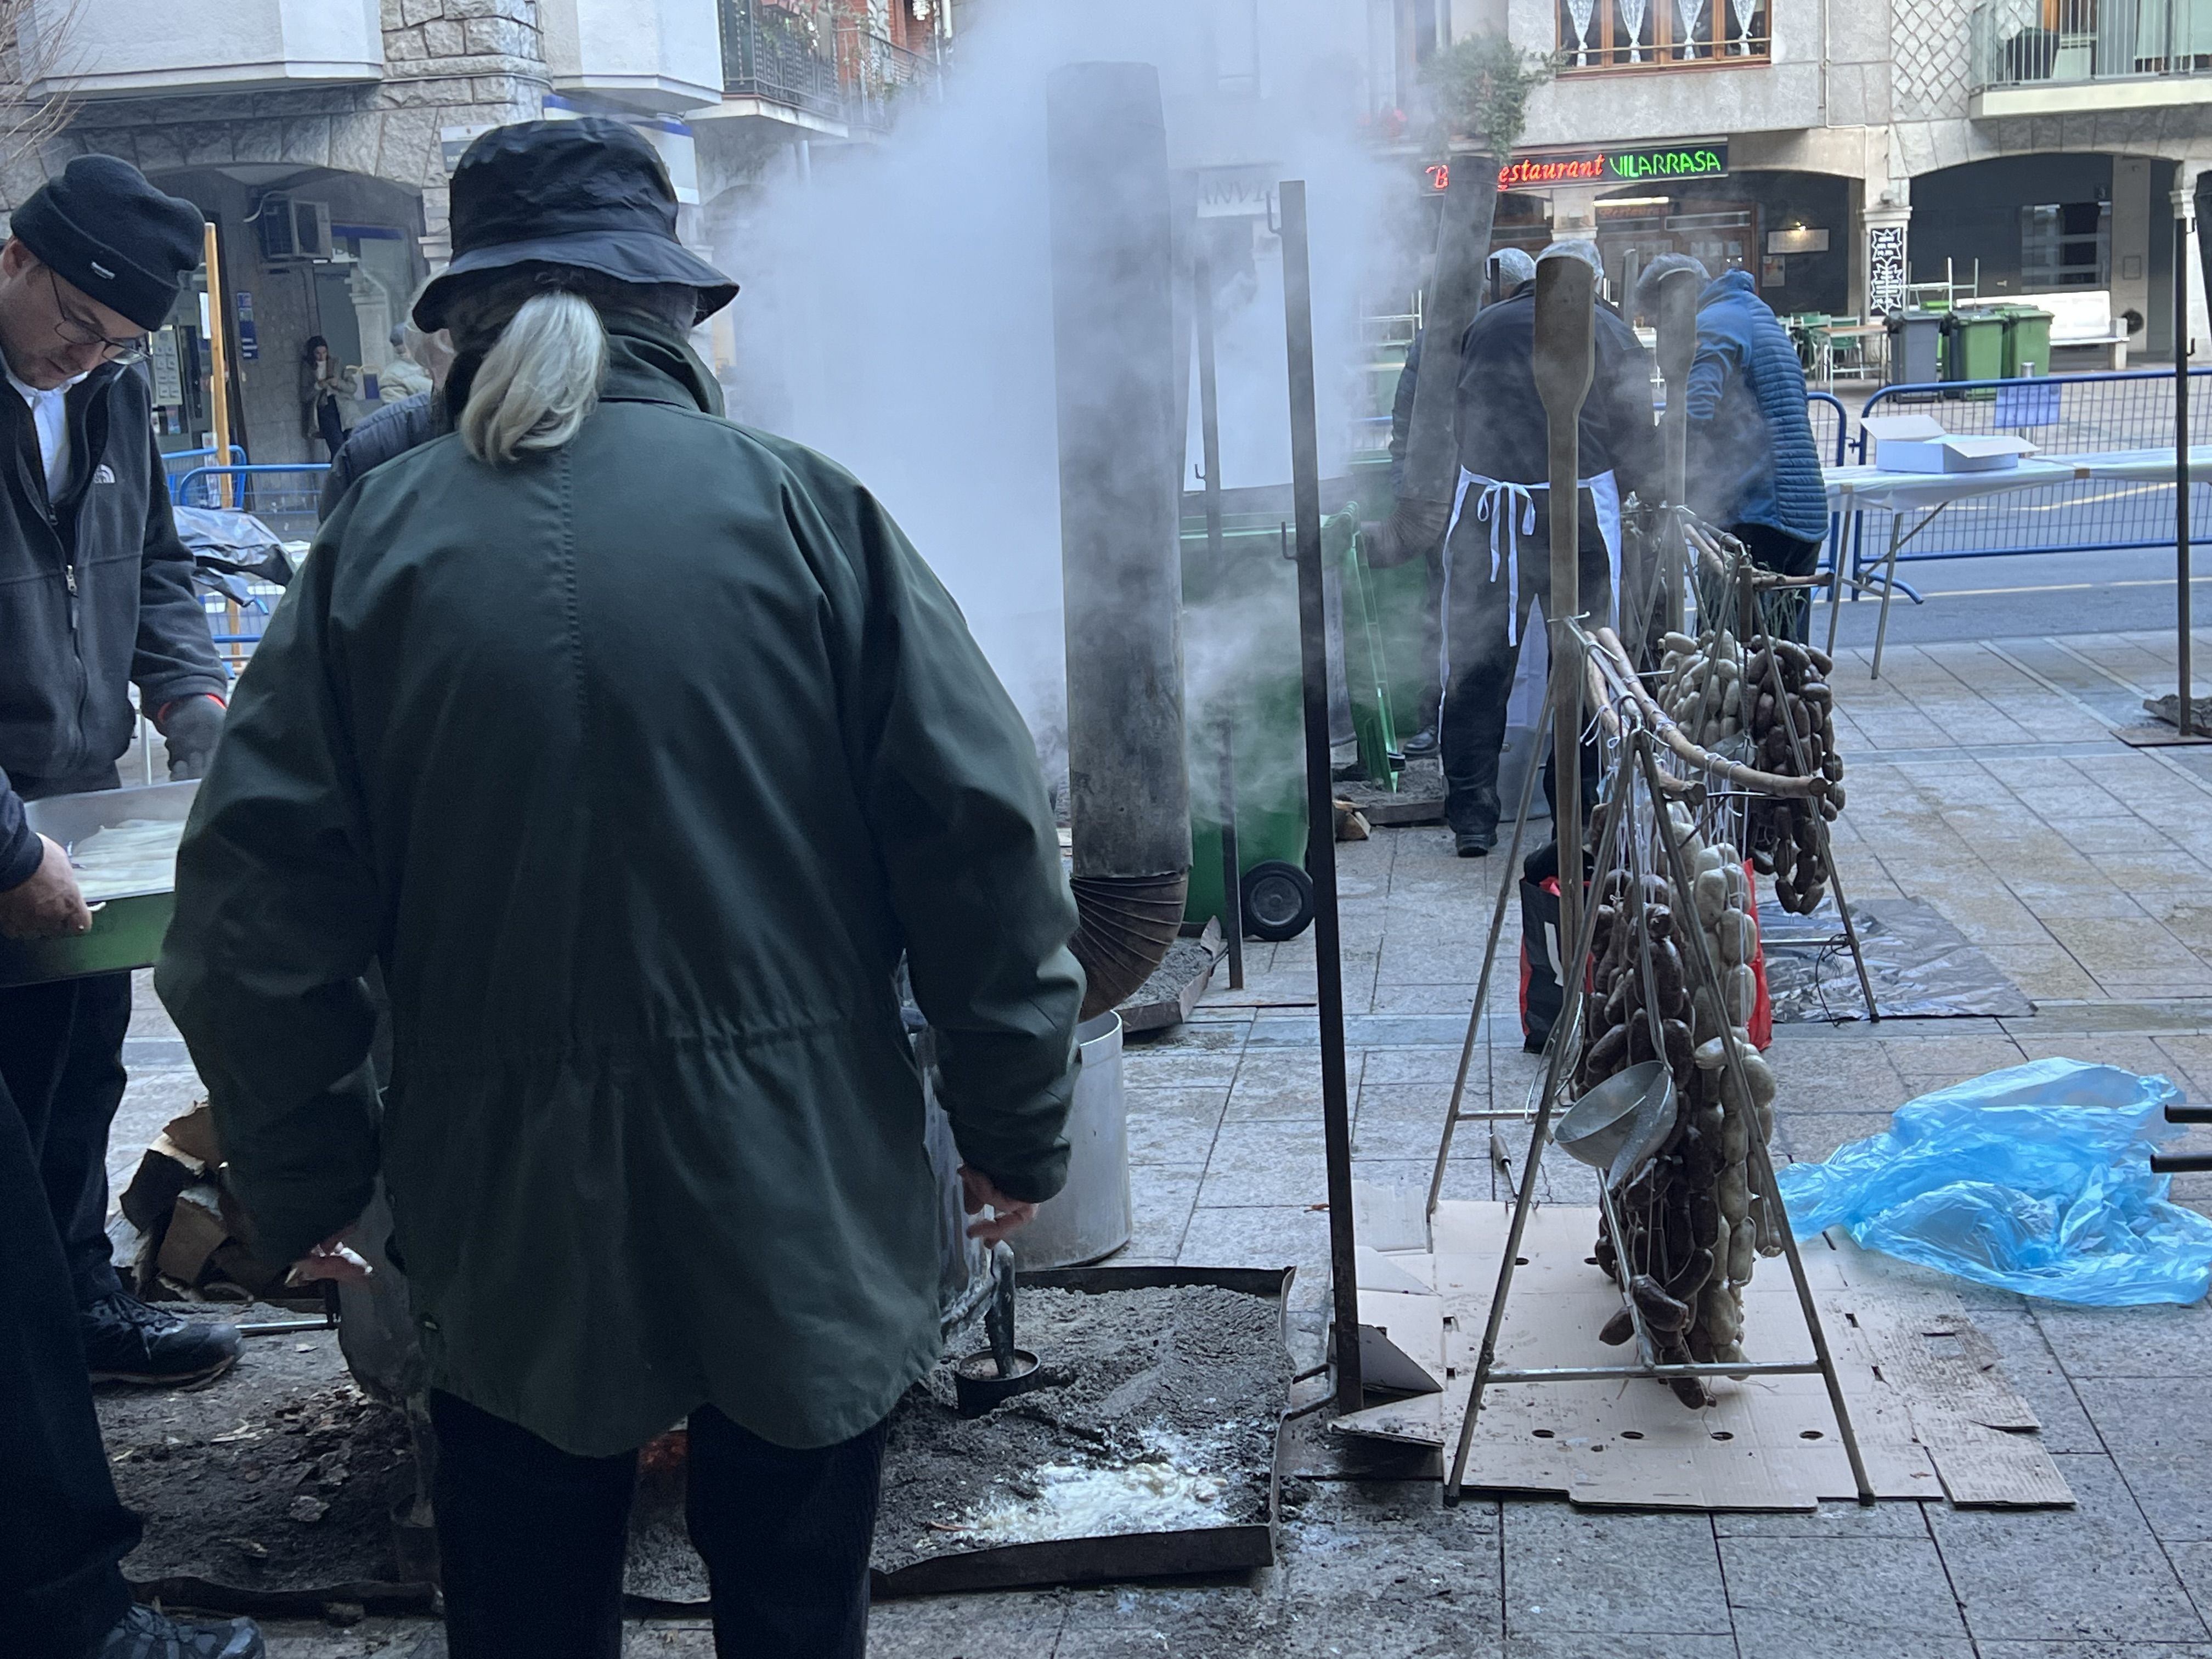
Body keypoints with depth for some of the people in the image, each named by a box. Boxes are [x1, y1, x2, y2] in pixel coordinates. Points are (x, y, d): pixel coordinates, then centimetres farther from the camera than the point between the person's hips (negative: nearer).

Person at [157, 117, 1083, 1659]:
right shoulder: (801, 506, -7)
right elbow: (986, 833, -8)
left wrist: (305, 1180, 9)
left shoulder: (382, 536, -4)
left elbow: (255, 897, -3)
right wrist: (1017, 1122, 3)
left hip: (507, 1208, 1)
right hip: (797, 1184, -1)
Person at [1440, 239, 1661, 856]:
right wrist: (1651, 502, 14)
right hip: (1579, 509, -1)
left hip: (1485, 508, 1)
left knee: (1477, 664, 7)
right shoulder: (1609, 330, 6)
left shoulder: (1484, 325, 11)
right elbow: (1637, 434, 3)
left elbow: (1453, 418, 17)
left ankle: (1471, 817, 9)